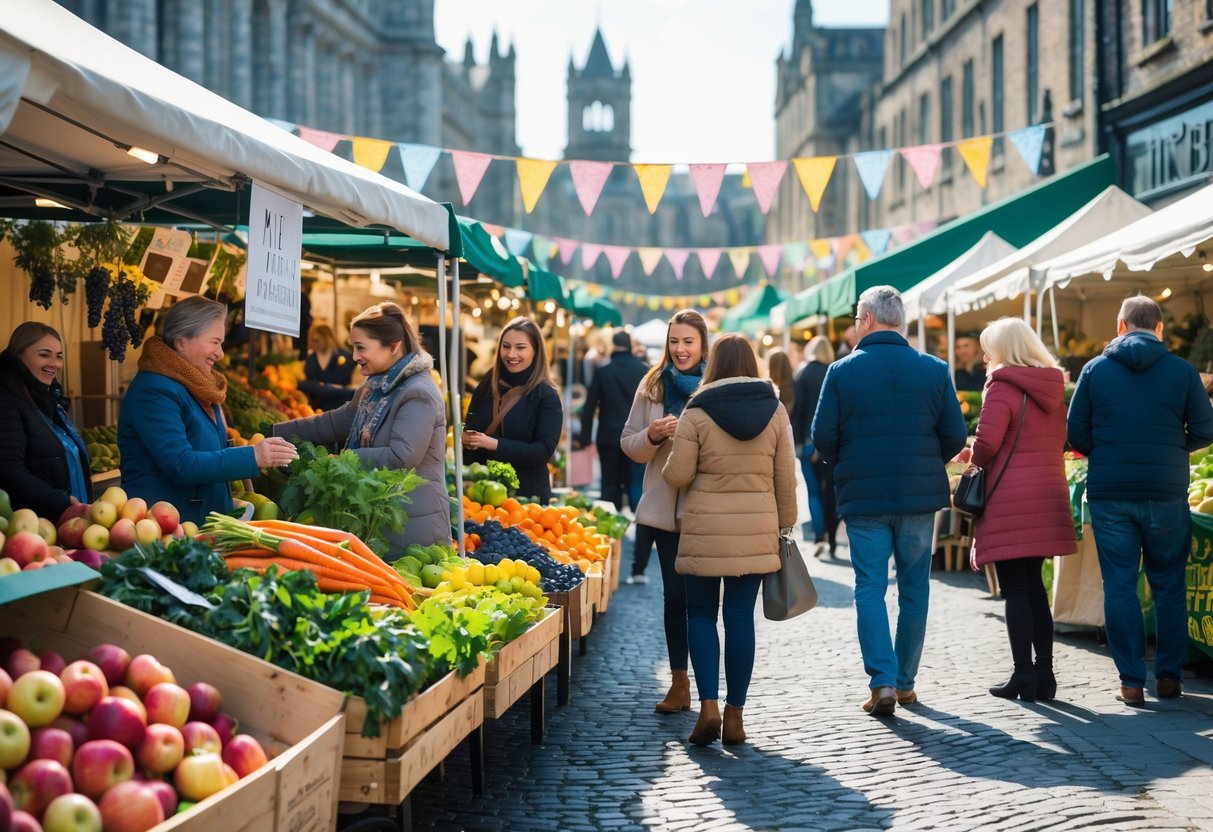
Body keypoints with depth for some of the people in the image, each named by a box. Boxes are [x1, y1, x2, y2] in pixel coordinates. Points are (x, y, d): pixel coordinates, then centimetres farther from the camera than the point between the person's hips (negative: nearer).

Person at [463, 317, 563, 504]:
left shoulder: (546, 396, -7)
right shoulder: (485, 388, 7)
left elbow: (544, 450, -16)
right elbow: (470, 431, 12)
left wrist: (495, 444, -24)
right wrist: (465, 439, -12)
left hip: (528, 494, -4)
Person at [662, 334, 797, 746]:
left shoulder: (697, 411, -6)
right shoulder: (776, 410, 3)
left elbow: (677, 475, -6)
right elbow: (785, 478, 6)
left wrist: (669, 461, 16)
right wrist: (784, 523, 18)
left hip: (705, 529, -2)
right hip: (756, 530, 2)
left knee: (701, 613, 9)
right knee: (740, 617, 6)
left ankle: (709, 705, -3)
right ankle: (735, 714, 9)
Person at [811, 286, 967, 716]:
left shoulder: (842, 371, -5)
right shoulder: (934, 369, 0)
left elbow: (822, 438, -5)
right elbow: (955, 436, 1)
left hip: (863, 498, -2)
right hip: (921, 496, 2)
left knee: (870, 588, 4)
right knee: (914, 588, 13)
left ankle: (882, 681, -8)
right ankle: (905, 681, 19)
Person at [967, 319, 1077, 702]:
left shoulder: (1002, 386, -11)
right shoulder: (1053, 387, 12)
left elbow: (987, 441, -20)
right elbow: (1060, 441, 16)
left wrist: (977, 461, 0)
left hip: (1010, 503, -7)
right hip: (1047, 498, 7)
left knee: (1015, 589, -1)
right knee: (1034, 585, 14)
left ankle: (1024, 674, 1)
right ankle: (1044, 672, 15)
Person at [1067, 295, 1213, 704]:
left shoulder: (1095, 369, 0)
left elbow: (1076, 432, 0)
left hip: (1108, 492, 0)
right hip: (1166, 492, 0)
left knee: (1119, 586, 5)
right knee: (1168, 585, 12)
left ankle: (1131, 681, 5)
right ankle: (1169, 676, 16)